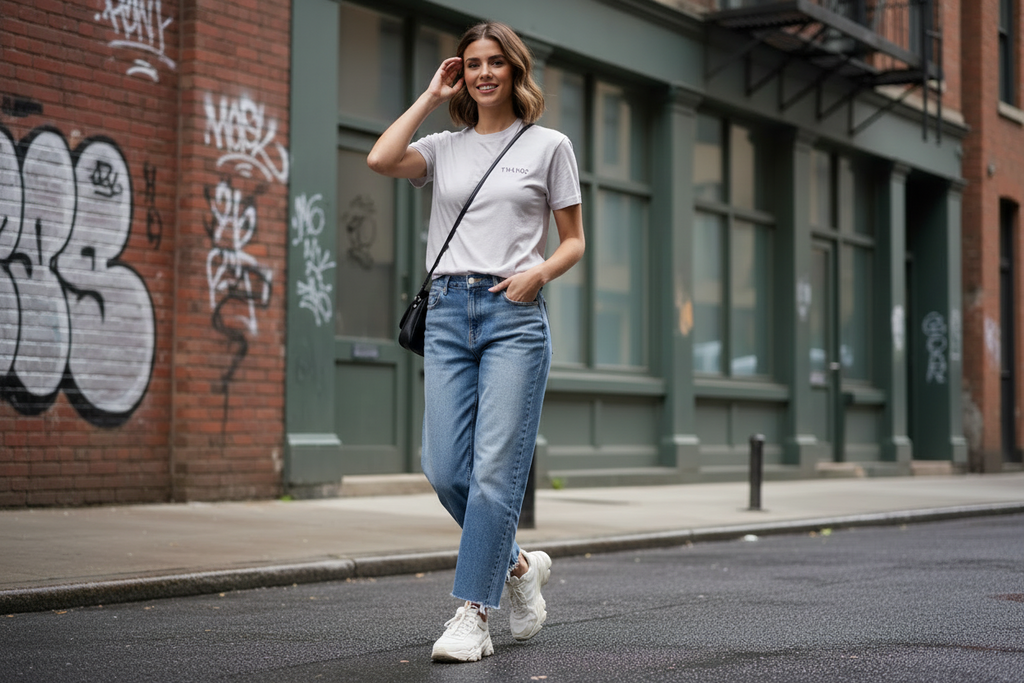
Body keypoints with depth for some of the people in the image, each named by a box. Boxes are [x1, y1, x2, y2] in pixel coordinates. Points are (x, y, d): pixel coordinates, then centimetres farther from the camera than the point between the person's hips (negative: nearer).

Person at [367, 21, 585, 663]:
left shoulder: (548, 146, 8)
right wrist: (431, 98, 4)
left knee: (496, 469, -9)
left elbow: (574, 240, 10)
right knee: (446, 471, -1)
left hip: (515, 315, -3)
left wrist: (537, 273, -11)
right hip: (448, 311, 3)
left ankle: (474, 615, -2)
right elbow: (381, 159, -6)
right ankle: (517, 565, 23)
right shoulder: (445, 148, 14)